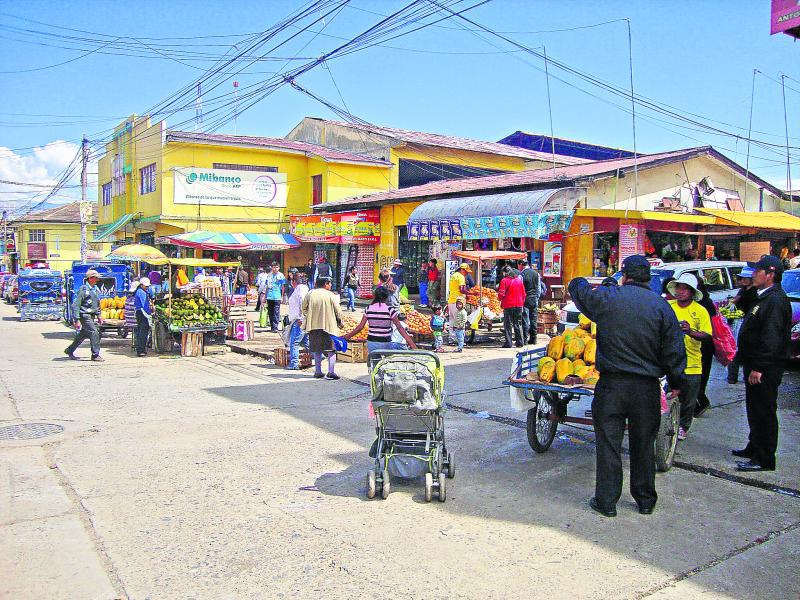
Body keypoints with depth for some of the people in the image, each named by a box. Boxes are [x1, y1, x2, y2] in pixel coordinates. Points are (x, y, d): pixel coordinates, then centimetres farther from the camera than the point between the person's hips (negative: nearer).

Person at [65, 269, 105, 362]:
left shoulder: (95, 289, 12)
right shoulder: (83, 289, -14)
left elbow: (97, 304, 25)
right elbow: (76, 305, -16)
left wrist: (98, 315, 22)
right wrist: (76, 320, -20)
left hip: (91, 316, 9)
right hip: (85, 315, -9)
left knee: (83, 334, 15)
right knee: (94, 333, -12)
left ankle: (70, 350, 31)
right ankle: (95, 355, -5)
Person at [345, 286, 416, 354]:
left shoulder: (369, 309, -1)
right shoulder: (390, 309, -10)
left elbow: (360, 326, 1)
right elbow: (399, 327, -12)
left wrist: (347, 336, 15)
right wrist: (411, 343, -12)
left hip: (371, 342, 3)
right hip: (385, 343, -3)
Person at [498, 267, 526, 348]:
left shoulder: (504, 281, -8)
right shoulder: (519, 280, 8)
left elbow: (501, 294, -11)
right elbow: (523, 294, 11)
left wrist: (499, 299, 10)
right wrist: (522, 303, 20)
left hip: (508, 305, -4)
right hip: (519, 305, 4)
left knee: (508, 325, 1)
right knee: (518, 324, 10)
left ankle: (508, 343, -1)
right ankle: (520, 342, 10)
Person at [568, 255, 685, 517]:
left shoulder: (606, 298, -5)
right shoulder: (661, 305, -2)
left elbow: (576, 287, 15)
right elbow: (675, 350, 0)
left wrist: (583, 282, 38)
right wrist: (675, 382, 12)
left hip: (611, 385, -2)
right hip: (647, 387, 2)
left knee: (608, 444, 6)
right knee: (643, 444, 15)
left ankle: (606, 501, 13)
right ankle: (645, 500, 26)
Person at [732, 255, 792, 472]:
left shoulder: (775, 301, -19)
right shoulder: (764, 297, 15)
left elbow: (772, 339, -25)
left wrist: (759, 368, -26)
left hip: (766, 368, -11)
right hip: (757, 365, 11)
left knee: (764, 412, -3)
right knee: (755, 409, 20)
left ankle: (764, 460, 4)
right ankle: (755, 448, 33)